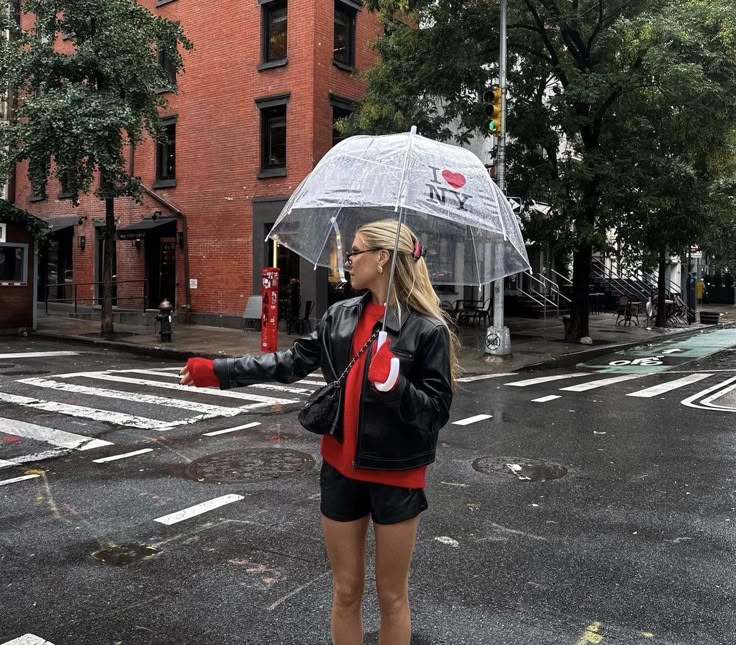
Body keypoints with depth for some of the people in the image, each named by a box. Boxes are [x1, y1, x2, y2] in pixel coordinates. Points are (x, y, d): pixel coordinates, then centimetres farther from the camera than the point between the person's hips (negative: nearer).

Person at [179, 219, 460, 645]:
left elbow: (438, 410, -13)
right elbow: (291, 363, 6)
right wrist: (216, 371, 4)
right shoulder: (340, 316, 2)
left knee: (392, 596, 13)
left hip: (396, 477, -4)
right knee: (346, 590, 17)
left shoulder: (428, 329, -13)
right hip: (341, 470, 5)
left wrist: (393, 383, -29)